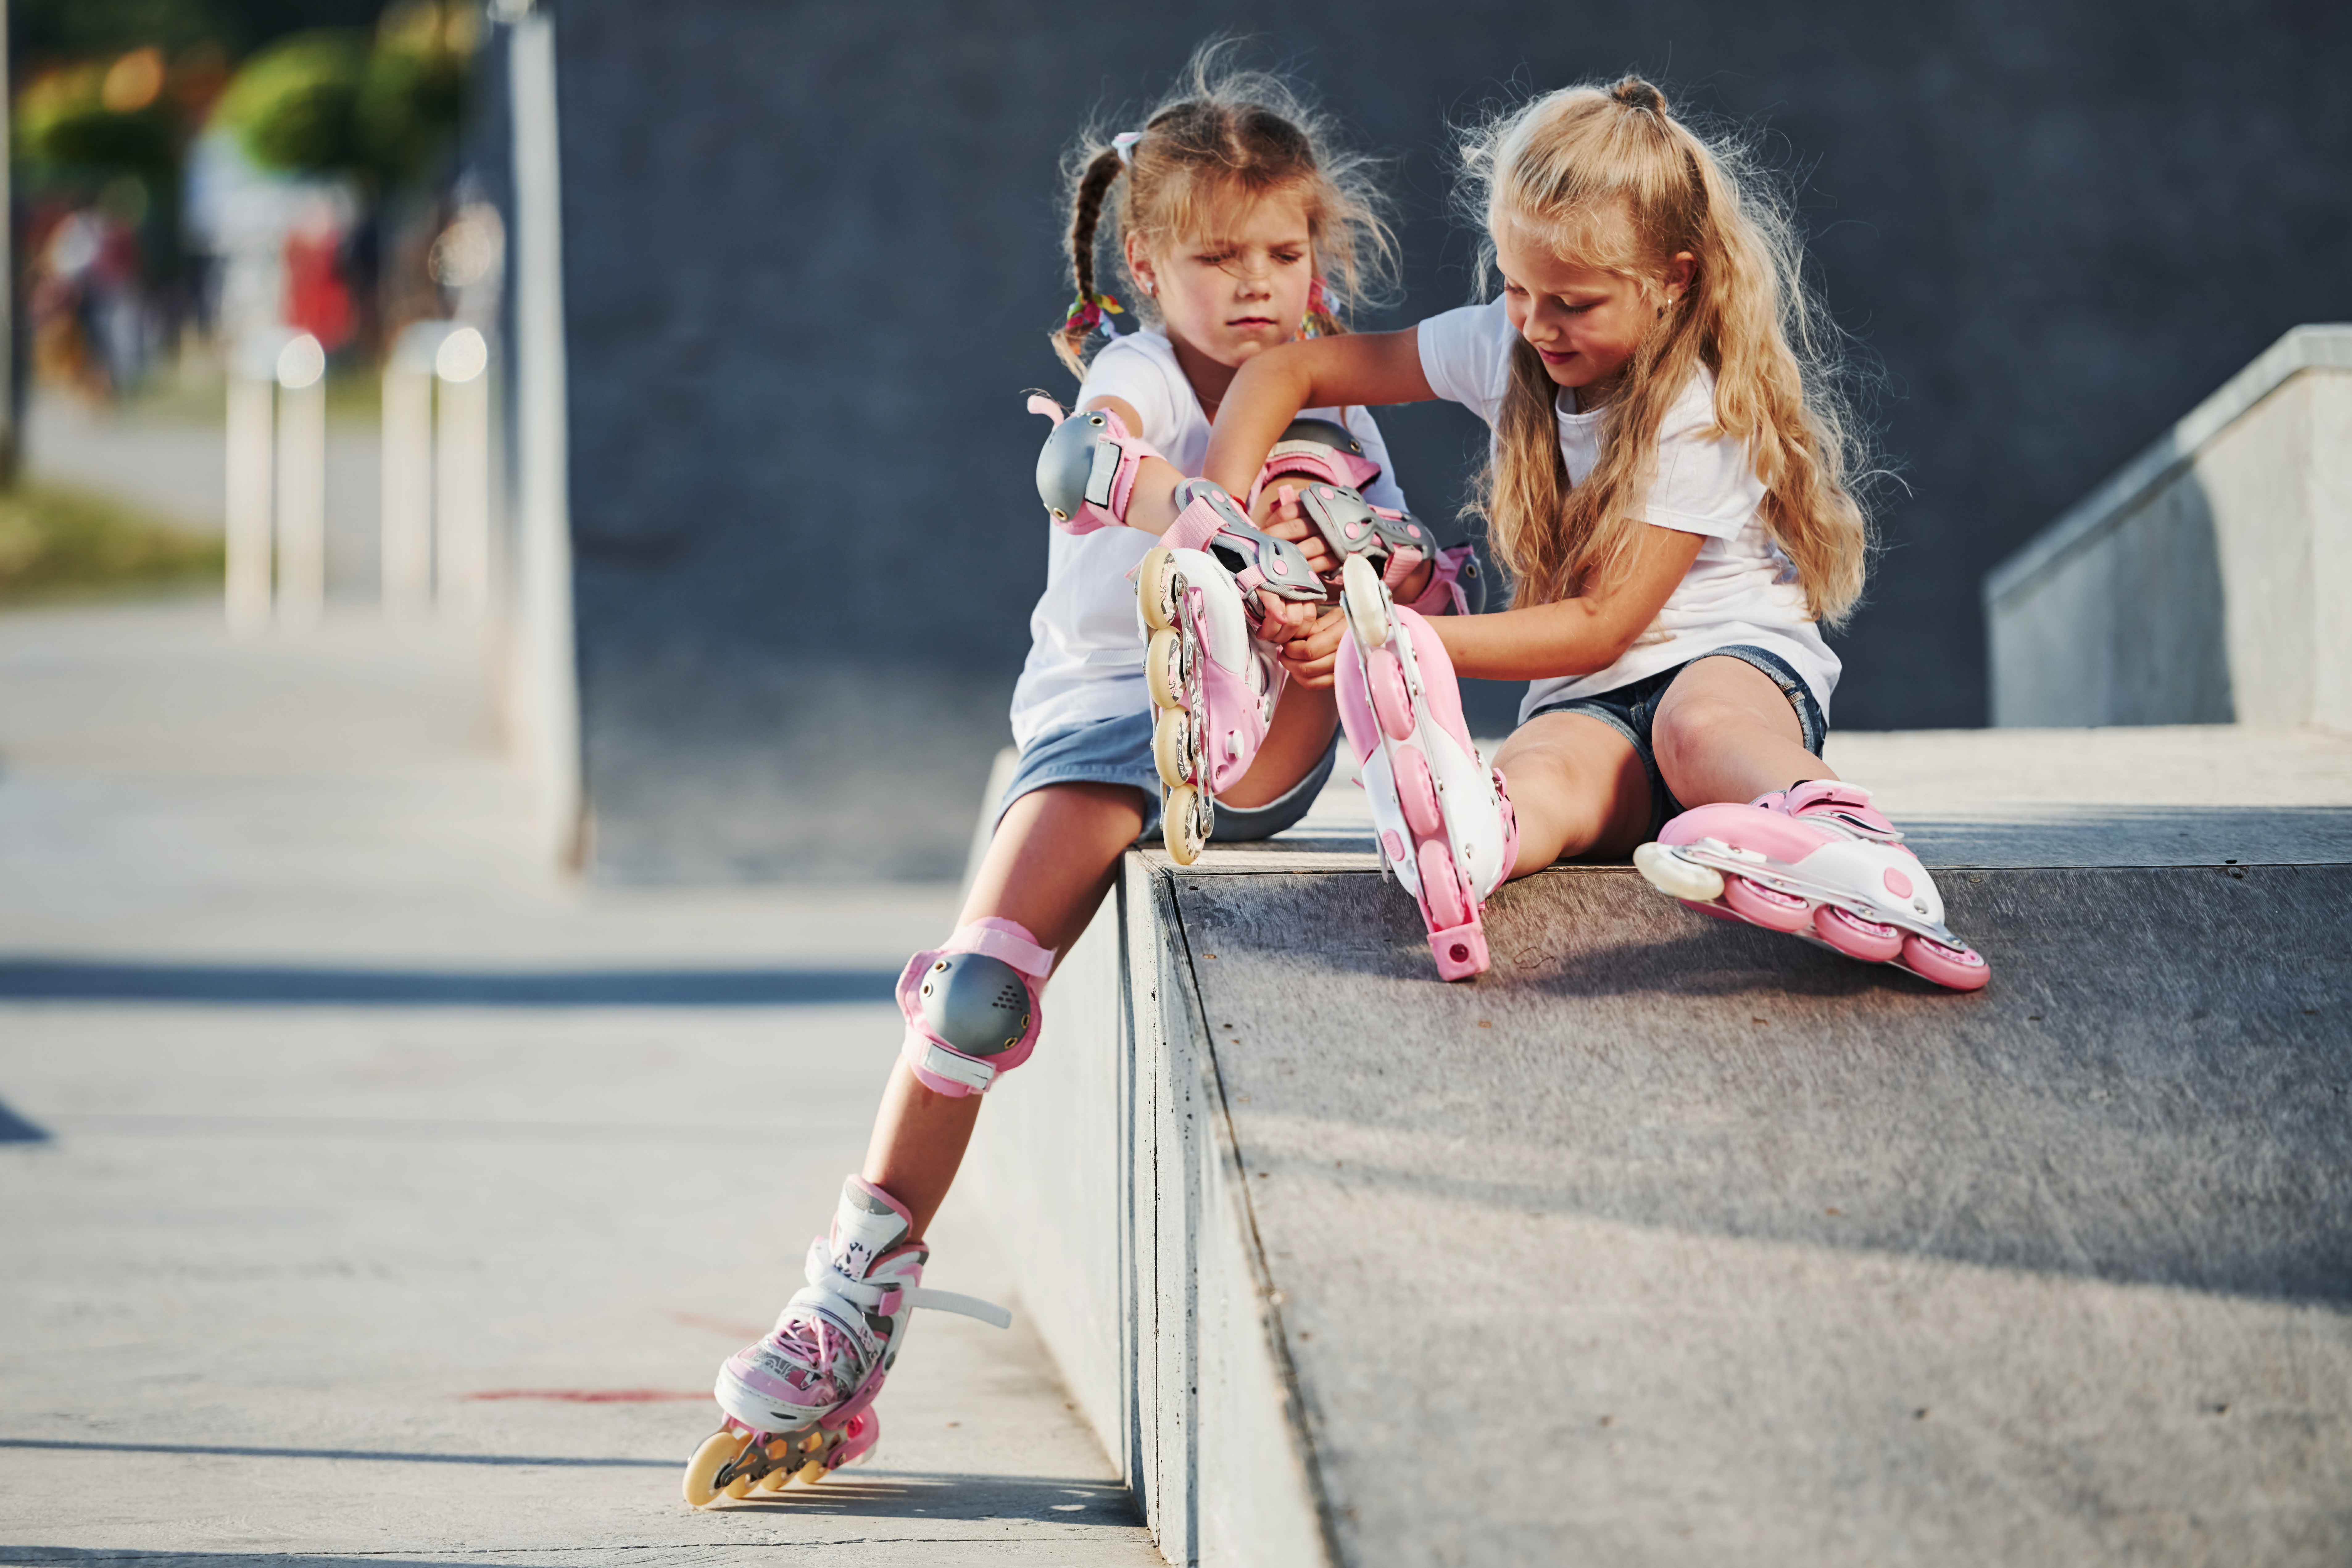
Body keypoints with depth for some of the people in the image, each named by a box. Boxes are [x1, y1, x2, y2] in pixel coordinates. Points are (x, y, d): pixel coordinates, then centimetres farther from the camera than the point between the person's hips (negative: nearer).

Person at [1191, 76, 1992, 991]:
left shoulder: (1703, 417, -13)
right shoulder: (1501, 348, 6)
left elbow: (1600, 627, -16)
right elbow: (1285, 372, 11)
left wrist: (1412, 640, -22)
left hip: (1736, 662, -3)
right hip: (1587, 705, 3)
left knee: (1699, 723, -42)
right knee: (1537, 773, -35)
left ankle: (1849, 851, -73)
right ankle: (1461, 854, -73)